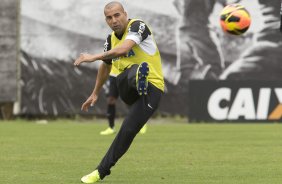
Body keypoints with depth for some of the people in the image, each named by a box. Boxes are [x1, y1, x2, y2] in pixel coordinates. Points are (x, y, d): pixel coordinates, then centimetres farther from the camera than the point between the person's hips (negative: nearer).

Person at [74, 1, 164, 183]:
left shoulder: (137, 26, -14)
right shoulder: (112, 39, 12)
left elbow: (125, 48, -35)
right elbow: (106, 66, 32)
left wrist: (94, 57, -37)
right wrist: (95, 93, 41)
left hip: (152, 88, -4)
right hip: (128, 89, 4)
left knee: (128, 130, -22)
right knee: (133, 71, -36)